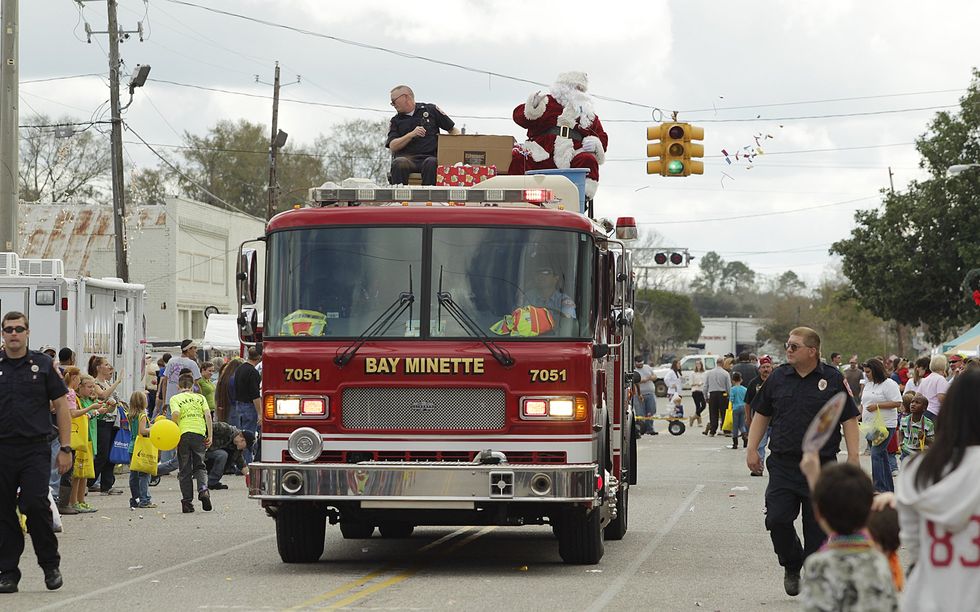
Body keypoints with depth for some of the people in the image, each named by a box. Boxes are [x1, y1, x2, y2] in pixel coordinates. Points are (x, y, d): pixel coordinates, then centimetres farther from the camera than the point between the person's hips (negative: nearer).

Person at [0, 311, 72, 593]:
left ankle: (51, 564, 7)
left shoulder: (43, 364, 5)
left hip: (35, 449, -2)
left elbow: (61, 405, 7)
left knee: (36, 505, -11)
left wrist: (65, 448, 1)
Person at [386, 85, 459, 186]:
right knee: (399, 164, -35)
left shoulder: (430, 110, 16)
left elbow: (453, 129, 19)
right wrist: (411, 134, -10)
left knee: (431, 163, -37)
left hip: (430, 157, -1)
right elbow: (393, 146, 3)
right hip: (406, 157, 1)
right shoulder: (395, 121, 19)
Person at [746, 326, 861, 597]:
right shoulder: (778, 377, 7)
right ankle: (792, 566, 15)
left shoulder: (833, 380, 0)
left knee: (817, 527, 1)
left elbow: (849, 419, 2)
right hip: (783, 465, 2)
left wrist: (853, 457, -5)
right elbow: (761, 414, 16)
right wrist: (752, 449, 8)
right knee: (777, 519, -9)